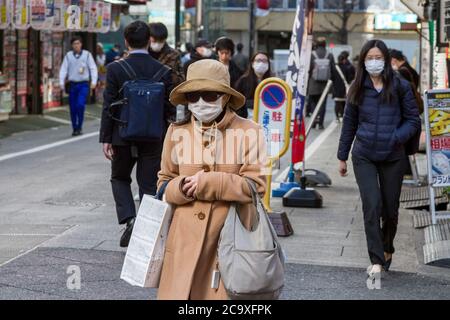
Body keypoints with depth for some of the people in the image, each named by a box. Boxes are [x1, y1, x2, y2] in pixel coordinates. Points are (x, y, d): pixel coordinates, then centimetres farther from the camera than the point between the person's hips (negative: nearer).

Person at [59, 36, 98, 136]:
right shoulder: (68, 56, 5)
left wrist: (93, 82, -8)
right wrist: (62, 83, -6)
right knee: (73, 108, 4)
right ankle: (75, 128, 16)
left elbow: (93, 68, 1)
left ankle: (79, 127, -4)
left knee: (80, 104, -17)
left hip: (83, 84, -2)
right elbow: (63, 70, 4)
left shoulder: (87, 54, 1)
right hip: (72, 84, 2)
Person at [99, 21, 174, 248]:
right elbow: (169, 109, 0)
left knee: (120, 178, 19)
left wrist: (106, 139, -3)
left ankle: (129, 219, -1)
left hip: (123, 137, -1)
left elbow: (108, 107, -8)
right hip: (153, 139, 1)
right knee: (149, 185, 9)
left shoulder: (115, 69, -9)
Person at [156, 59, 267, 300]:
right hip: (186, 239, 2)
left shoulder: (249, 132, -5)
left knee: (227, 292, 1)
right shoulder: (177, 132, 5)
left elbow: (256, 184, -10)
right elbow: (165, 182, 12)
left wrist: (208, 183, -16)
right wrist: (182, 187, -11)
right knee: (180, 291, 3)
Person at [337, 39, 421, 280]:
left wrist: (395, 138, -17)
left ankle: (387, 249, 35)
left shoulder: (400, 87, -2)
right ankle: (376, 260, -8)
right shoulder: (358, 89, 4)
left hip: (392, 157, 0)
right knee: (372, 206, -12)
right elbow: (349, 124, 12)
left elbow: (413, 120, 1)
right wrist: (342, 156, 14)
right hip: (364, 156, 0)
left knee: (390, 209, 8)